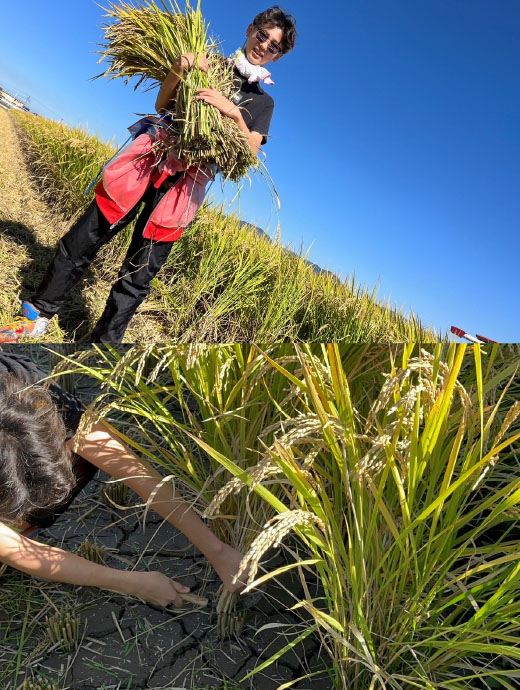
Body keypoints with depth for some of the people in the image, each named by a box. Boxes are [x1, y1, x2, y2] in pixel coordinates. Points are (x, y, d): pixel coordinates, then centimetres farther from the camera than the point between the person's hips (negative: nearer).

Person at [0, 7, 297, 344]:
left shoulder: (262, 101, 15)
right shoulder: (210, 65, 17)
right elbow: (162, 105, 11)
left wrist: (233, 112, -17)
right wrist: (179, 69, -7)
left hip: (186, 180, -1)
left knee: (139, 275, -3)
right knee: (81, 240, 2)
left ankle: (105, 340, 11)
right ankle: (38, 315, 18)